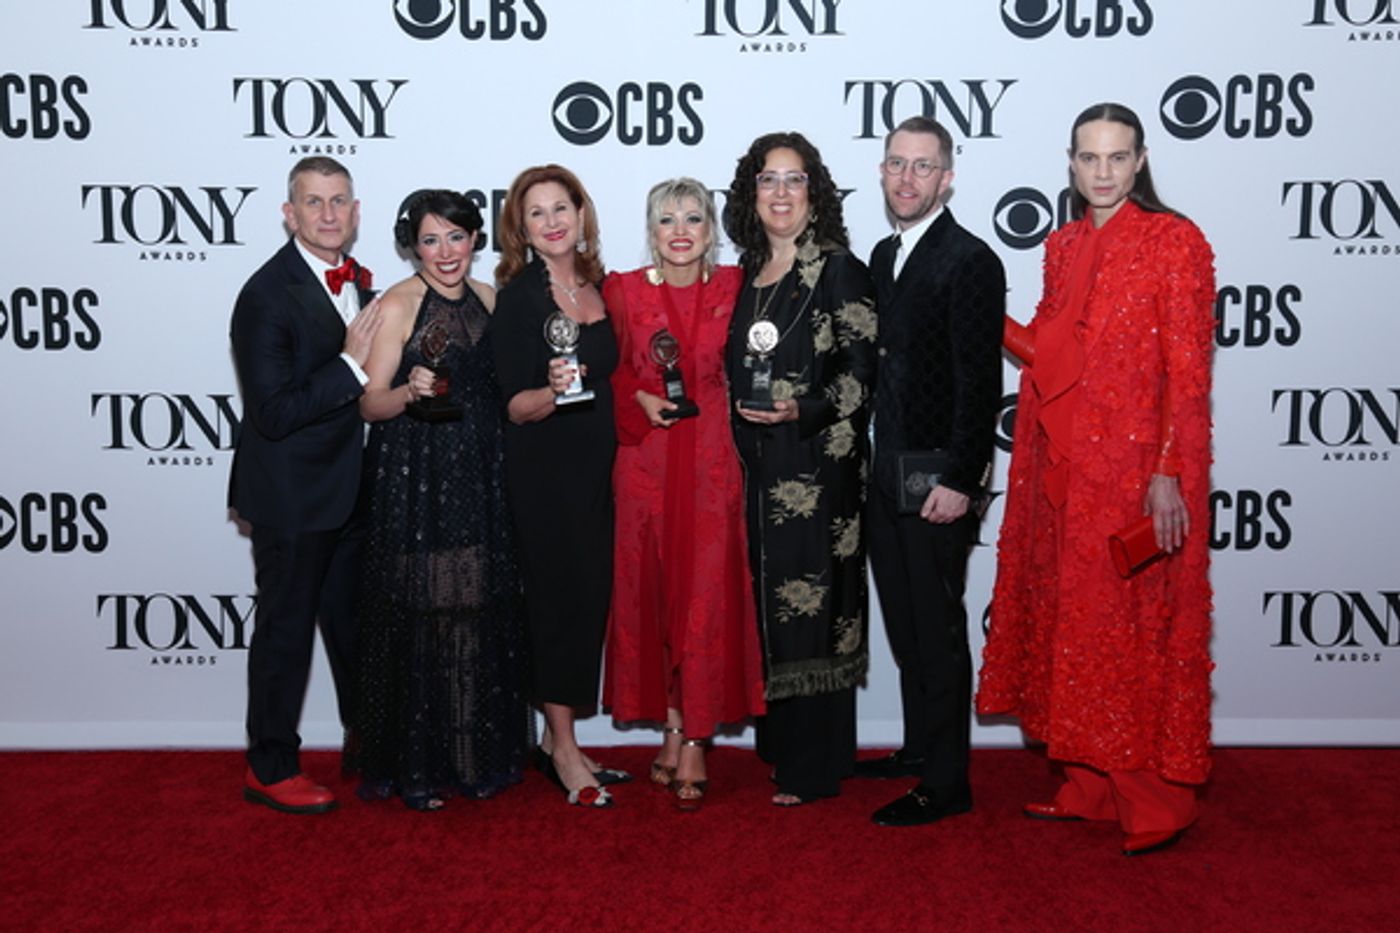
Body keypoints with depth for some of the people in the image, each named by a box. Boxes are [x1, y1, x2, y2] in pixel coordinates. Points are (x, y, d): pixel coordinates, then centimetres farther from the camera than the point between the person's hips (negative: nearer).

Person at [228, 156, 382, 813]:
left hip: (349, 489, 8)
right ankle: (270, 770, 22)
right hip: (290, 495, -8)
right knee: (285, 631, 5)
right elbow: (273, 414, -24)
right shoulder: (266, 297, -19)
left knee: (354, 623, 21)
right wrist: (351, 366, -25)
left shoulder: (356, 279, 7)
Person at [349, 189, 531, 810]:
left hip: (479, 480, 5)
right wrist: (410, 391, -28)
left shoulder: (488, 298, 10)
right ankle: (415, 769, 13)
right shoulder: (398, 304, -6)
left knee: (481, 618, 9)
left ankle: (478, 756, 24)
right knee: (419, 617, -1)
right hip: (413, 485, -5)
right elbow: (369, 403, -10)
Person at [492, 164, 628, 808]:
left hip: (595, 466, 7)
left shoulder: (598, 288, 9)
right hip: (543, 470, -6)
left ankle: (558, 741, 22)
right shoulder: (519, 296, -9)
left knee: (590, 598, 9)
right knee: (560, 597, -3)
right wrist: (550, 392, -30)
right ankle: (563, 750, 10)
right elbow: (515, 406, -13)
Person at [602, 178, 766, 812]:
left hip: (712, 461, -1)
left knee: (707, 596, -3)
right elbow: (609, 374, 10)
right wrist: (641, 400, -8)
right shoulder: (623, 291, 4)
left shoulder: (734, 288, 4)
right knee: (651, 595, 5)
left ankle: (693, 742, 5)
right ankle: (675, 730, 19)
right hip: (646, 462, 1)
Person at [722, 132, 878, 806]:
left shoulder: (838, 270, -5)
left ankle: (814, 769, 9)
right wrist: (749, 414, 8)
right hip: (758, 465, 6)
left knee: (814, 605, -2)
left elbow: (862, 369, -10)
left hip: (817, 464, -6)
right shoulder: (749, 275, 14)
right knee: (773, 604, 12)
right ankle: (781, 744, 25)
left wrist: (804, 412, -21)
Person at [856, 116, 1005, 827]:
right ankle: (919, 748, 33)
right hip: (886, 473, 8)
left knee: (937, 629, 1)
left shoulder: (970, 260, -12)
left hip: (937, 478, -8)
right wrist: (873, 461, 11)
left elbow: (980, 382, -16)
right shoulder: (884, 255, 14)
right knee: (904, 625, 17)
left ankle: (946, 782, 13)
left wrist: (960, 481, -19)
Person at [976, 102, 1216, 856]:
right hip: (1060, 468, 7)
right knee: (1069, 626, 12)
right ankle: (1090, 787, 25)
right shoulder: (1062, 246, 12)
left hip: (1134, 466, -6)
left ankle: (1156, 801, 14)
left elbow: (1189, 371, -11)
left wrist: (1168, 474, -17)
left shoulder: (1174, 241, -6)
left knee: (1133, 634, -1)